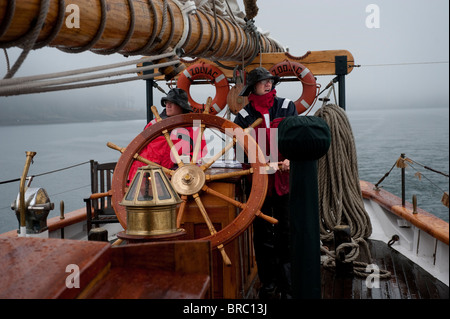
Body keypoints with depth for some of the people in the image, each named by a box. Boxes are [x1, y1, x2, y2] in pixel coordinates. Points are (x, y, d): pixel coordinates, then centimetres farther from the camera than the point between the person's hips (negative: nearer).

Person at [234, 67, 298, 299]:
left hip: (285, 178, 1)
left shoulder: (287, 107, 7)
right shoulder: (244, 117, 3)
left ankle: (288, 285, 14)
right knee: (263, 234, 5)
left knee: (287, 232, 3)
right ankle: (269, 285, 16)